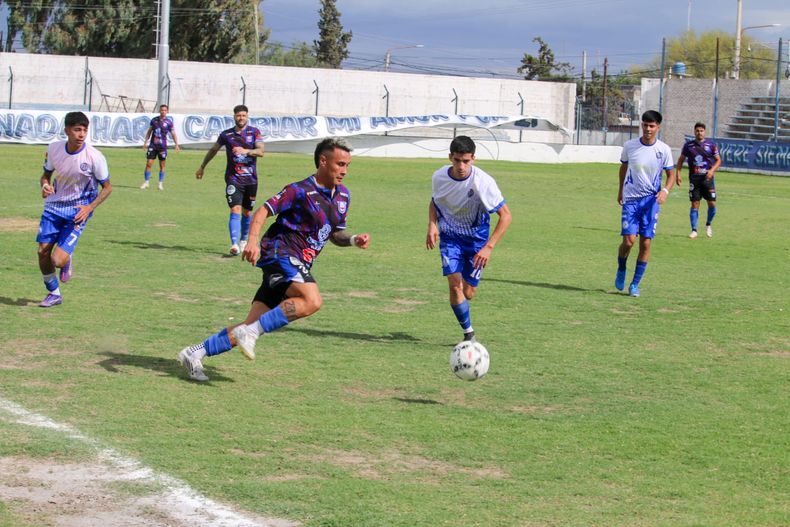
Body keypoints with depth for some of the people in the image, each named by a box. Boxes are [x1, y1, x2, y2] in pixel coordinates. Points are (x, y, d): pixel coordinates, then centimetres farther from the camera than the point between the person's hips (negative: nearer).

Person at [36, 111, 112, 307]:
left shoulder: (95, 157, -17)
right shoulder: (54, 148, -7)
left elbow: (107, 188, -5)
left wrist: (90, 208, -19)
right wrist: (45, 185, -13)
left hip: (77, 212, -4)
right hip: (53, 206, 4)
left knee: (58, 260, -17)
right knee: (43, 252, 0)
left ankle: (67, 261, 22)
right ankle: (53, 293, 24)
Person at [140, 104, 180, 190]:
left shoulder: (169, 122, -3)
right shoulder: (154, 120, 4)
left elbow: (173, 134, 1)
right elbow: (149, 131, 14)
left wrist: (176, 145, -9)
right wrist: (145, 142, 10)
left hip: (162, 147, -2)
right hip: (153, 145, 2)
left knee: (162, 166, 4)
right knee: (148, 163, -3)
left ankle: (161, 184, 13)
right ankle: (146, 182, 6)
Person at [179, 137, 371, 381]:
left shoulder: (342, 195, 15)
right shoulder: (301, 190, -9)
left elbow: (334, 234, 25)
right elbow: (263, 211, -11)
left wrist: (353, 240, 5)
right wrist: (253, 240, -27)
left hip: (298, 266, 8)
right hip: (280, 252, -8)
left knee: (252, 328, 2)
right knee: (312, 301, -33)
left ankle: (195, 354, 10)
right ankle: (251, 332, -27)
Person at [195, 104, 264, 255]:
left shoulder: (254, 132, 0)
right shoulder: (226, 134, 3)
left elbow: (260, 151, -13)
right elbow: (213, 150, 19)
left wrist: (245, 151, -31)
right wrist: (202, 167, 27)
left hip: (251, 179, 1)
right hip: (233, 179, -1)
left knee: (247, 212, 12)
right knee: (235, 210, -16)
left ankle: (244, 240, 34)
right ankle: (234, 245, -24)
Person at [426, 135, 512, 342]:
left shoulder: (483, 182, -25)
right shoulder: (439, 177, -13)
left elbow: (505, 215, -21)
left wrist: (488, 247, -28)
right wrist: (432, 225, -9)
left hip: (476, 238, -1)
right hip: (450, 236, 1)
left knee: (468, 293, 3)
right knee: (455, 283, -19)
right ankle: (468, 333, -3)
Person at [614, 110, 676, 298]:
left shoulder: (664, 149, -3)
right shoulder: (629, 146, -2)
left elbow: (671, 175, 5)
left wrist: (665, 190, -14)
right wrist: (620, 189, 20)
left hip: (651, 200, 0)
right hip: (631, 199, 0)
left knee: (645, 243, -3)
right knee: (629, 240, -12)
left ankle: (635, 284, 9)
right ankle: (621, 271, 18)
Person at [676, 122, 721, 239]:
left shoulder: (711, 145, 2)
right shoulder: (688, 145, 5)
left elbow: (718, 160, 6)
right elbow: (681, 160, 13)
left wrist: (712, 170, -12)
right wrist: (678, 173, 2)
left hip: (707, 178, 0)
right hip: (694, 179, 0)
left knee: (712, 204, -3)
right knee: (694, 205, -2)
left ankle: (708, 225, 22)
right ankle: (694, 230, 4)